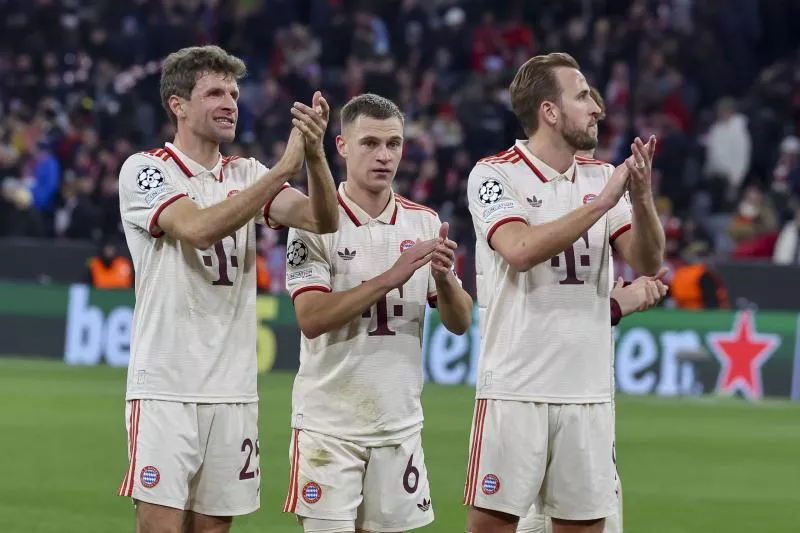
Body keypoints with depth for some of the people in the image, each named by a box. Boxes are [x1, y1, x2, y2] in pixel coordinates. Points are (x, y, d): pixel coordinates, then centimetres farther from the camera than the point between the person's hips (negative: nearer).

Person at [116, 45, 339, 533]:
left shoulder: (246, 176, 12)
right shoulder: (145, 170, -3)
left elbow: (322, 220, -2)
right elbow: (199, 229, -21)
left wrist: (315, 155, -21)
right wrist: (284, 169, -24)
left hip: (233, 391, 5)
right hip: (165, 389, -5)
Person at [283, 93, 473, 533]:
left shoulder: (423, 222, 7)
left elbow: (459, 323, 5)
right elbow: (311, 319, -18)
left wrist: (443, 277, -16)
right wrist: (390, 277, -25)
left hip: (399, 424, 4)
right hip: (330, 425, -4)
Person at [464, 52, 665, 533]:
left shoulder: (602, 177, 10)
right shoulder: (494, 175, -5)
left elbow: (648, 264, 2)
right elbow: (521, 250, -21)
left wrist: (641, 197, -15)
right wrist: (602, 203, -21)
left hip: (588, 393, 5)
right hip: (514, 390, -5)